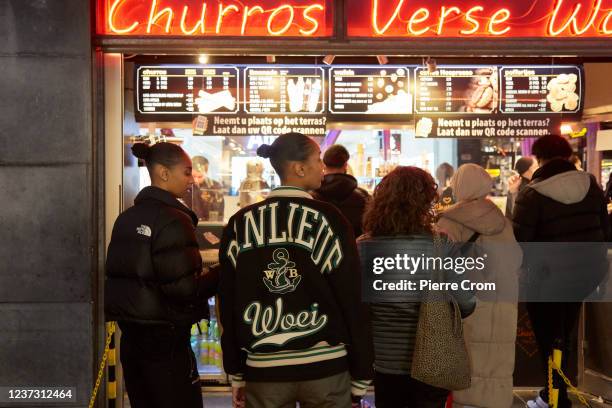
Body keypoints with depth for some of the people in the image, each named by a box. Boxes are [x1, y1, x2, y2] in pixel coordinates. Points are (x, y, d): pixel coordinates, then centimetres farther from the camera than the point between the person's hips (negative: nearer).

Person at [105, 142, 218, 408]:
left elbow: (118, 274, 12)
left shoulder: (127, 217, 7)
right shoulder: (173, 220, -15)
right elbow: (183, 289, -20)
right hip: (164, 338, -8)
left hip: (130, 335, 8)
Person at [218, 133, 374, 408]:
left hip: (263, 370, 3)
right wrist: (360, 376, 1)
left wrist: (236, 374, 14)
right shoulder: (327, 219, -7)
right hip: (326, 368, -2)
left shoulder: (239, 224, 3)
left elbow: (228, 304, 6)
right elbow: (352, 301, -7)